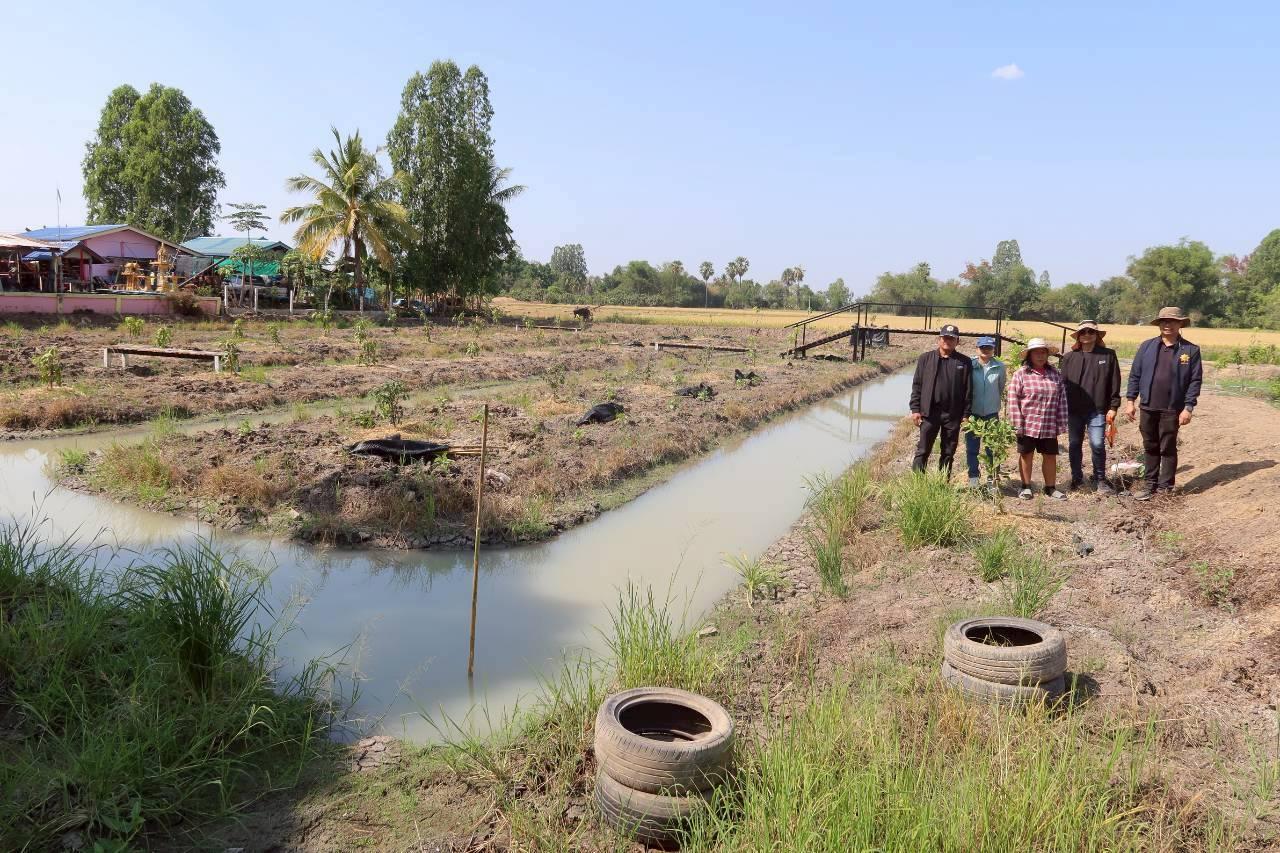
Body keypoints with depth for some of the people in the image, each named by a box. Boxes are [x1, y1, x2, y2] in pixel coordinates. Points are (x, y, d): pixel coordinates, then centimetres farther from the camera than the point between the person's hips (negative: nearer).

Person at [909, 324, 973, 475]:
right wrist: (915, 409, -3)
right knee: (922, 451, -1)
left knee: (948, 453, 9)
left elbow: (969, 390, 4)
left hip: (953, 415, 1)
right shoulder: (926, 359, 5)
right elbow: (917, 385, 4)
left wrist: (966, 414, -1)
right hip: (929, 413, -1)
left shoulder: (964, 362, 5)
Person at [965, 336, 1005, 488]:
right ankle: (973, 477, 17)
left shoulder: (1000, 367, -3)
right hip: (973, 413, -1)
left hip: (992, 413, 1)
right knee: (972, 447, 6)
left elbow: (1001, 388, 11)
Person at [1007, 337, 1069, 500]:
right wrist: (1017, 424, -12)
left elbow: (1062, 401, 7)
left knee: (1050, 456, 11)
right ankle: (1026, 487, 22)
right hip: (1027, 425, -3)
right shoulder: (1021, 374, -6)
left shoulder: (1056, 375, 6)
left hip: (1049, 426, 3)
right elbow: (1013, 400, -8)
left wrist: (1062, 424, 4)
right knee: (1026, 455, 9)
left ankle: (1051, 487, 24)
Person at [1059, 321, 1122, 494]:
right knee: (1074, 445, 9)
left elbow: (1114, 384, 2)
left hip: (1098, 410, -2)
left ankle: (1100, 480, 7)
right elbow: (1062, 383, 7)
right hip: (1074, 410, 2)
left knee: (1097, 444, -8)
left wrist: (1113, 407, -3)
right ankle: (1077, 478, 24)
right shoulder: (1069, 358, 7)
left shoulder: (1108, 355, 3)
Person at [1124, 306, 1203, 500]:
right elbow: (1135, 374, 6)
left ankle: (1165, 487, 13)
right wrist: (1131, 400, 0)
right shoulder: (1146, 346, 4)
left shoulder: (1191, 350, -2)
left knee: (1168, 449, 5)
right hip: (1148, 407, 3)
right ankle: (1150, 483, 22)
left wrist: (1188, 407, -10)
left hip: (1172, 409, -3)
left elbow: (1195, 381, -4)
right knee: (1150, 447, 12)